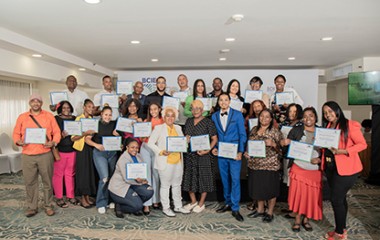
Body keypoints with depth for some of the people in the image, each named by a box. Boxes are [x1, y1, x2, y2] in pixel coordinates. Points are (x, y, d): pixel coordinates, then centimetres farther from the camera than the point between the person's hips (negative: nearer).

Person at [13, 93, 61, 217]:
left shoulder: (49, 116, 6)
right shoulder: (22, 117, 9)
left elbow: (57, 132, 4)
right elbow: (16, 133, 11)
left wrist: (53, 142, -13)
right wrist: (18, 141, -10)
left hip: (45, 154, -1)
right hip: (28, 156, 1)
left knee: (47, 181, 5)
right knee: (30, 182, 6)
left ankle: (48, 206, 17)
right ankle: (32, 207, 19)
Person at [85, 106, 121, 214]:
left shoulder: (114, 124, 10)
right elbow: (87, 139, -3)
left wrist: (117, 135, -7)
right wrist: (96, 145, -19)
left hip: (112, 153, 4)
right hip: (99, 153, -4)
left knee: (111, 177, 8)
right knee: (104, 177, -14)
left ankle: (108, 200, 26)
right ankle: (101, 203, 1)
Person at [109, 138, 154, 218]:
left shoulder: (138, 156, 4)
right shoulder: (123, 159, -20)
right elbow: (126, 179, -23)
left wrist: (142, 179, -21)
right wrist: (141, 182, -19)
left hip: (132, 184, 7)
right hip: (119, 187, -7)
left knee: (149, 192, -16)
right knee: (138, 205, -18)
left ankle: (136, 206, 9)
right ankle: (119, 207, 7)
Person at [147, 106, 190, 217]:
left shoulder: (178, 128, 13)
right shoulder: (158, 128, -3)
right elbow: (150, 143, -7)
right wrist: (161, 152, -16)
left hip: (178, 161, 5)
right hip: (165, 161, -5)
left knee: (177, 184, 15)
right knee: (165, 185, 5)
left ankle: (178, 206, 28)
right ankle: (165, 208, 18)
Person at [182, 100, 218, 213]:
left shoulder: (208, 122, -6)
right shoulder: (188, 121, 10)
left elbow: (214, 139, -7)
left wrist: (207, 150, -18)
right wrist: (186, 139, -4)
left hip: (203, 155, -5)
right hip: (190, 154, 5)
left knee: (204, 178, 4)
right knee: (190, 177, 11)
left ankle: (201, 203, 21)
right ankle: (193, 201, 30)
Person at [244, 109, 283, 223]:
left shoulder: (275, 132, -7)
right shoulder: (254, 129, 8)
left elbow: (281, 148, -6)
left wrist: (273, 144, -24)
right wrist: (246, 152, 1)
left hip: (270, 165, -5)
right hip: (255, 164, 5)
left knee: (270, 189, 7)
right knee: (258, 188, 16)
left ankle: (270, 213, 25)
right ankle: (260, 210, 34)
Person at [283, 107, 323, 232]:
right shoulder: (296, 130, -1)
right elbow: (287, 148, 2)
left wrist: (320, 159, -14)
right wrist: (286, 144, -19)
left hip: (315, 170, 1)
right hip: (298, 168, -1)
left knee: (312, 196, 8)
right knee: (298, 193, 4)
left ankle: (306, 219, 28)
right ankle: (297, 220, 21)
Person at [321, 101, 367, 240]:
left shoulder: (350, 125, -11)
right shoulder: (327, 127, 11)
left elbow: (362, 144, -13)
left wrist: (343, 151, -23)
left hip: (346, 168, -7)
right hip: (330, 167, 7)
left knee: (336, 199, -5)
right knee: (340, 198, 16)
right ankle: (342, 228, 28)